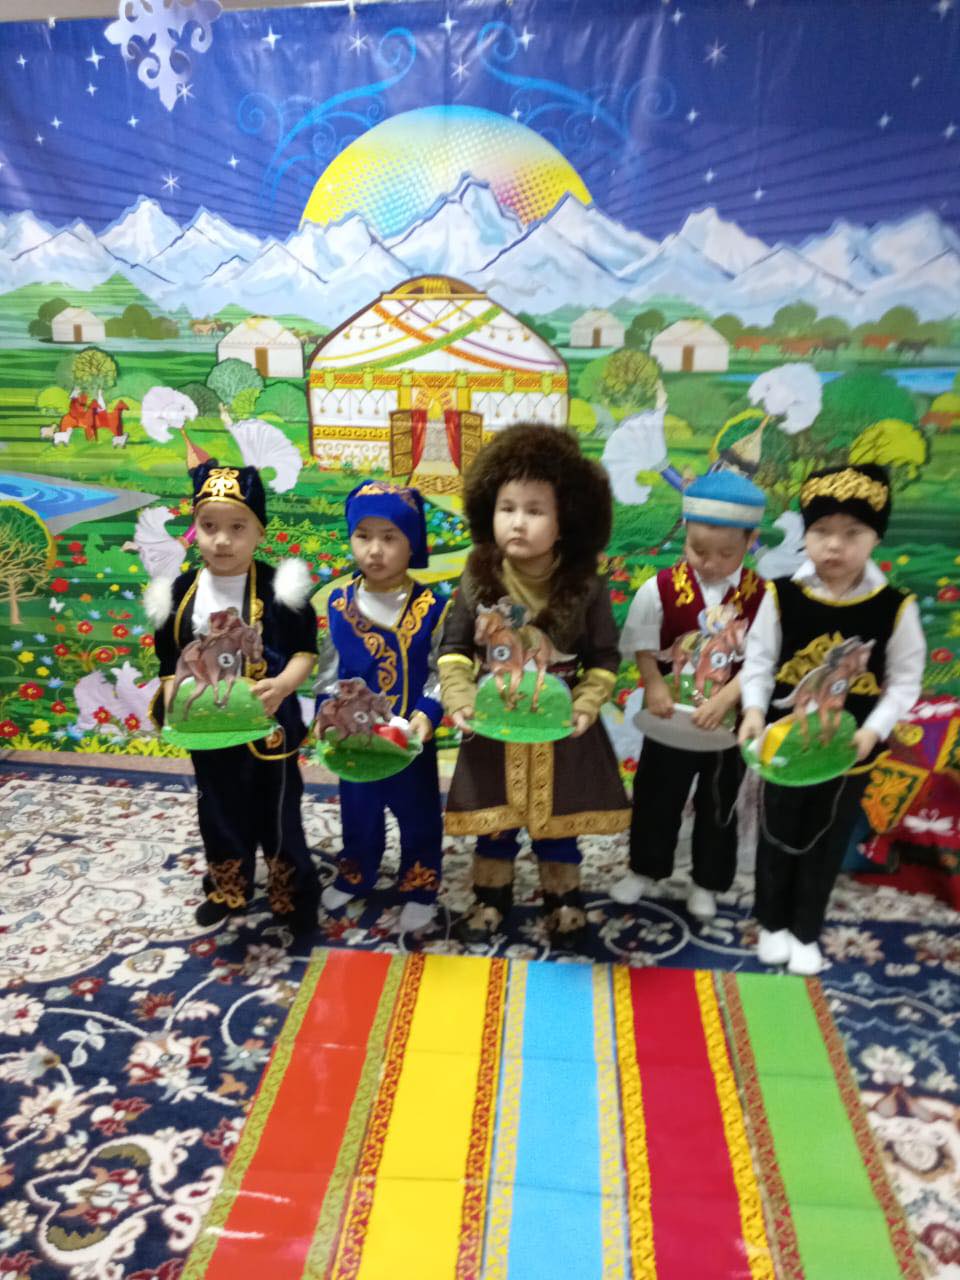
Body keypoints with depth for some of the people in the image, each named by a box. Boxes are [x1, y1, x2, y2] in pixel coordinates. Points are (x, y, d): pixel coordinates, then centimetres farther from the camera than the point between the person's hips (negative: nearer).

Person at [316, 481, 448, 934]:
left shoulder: (432, 607, -14)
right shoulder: (338, 604, -6)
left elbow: (442, 672, -10)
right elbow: (328, 669, 1)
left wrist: (426, 715, -23)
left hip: (411, 737, -2)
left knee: (417, 814, 15)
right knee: (357, 812, 22)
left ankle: (419, 890, 34)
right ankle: (353, 877, 45)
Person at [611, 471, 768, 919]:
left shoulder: (761, 596, -14)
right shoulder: (661, 589, -15)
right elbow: (644, 646, -6)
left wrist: (723, 700, -27)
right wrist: (654, 686, -20)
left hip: (729, 721, 0)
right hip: (671, 718, 0)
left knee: (718, 805, 18)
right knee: (655, 796, 18)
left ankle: (707, 882, 39)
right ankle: (644, 867, 41)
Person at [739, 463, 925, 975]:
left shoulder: (895, 607, -15)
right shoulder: (781, 596, -14)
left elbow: (904, 682, -7)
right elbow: (759, 661, -6)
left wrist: (873, 730, -19)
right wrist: (754, 709, -21)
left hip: (851, 749, 0)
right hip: (786, 743, 0)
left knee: (827, 841, 17)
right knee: (778, 835, 17)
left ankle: (806, 931, 38)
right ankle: (773, 922, 39)